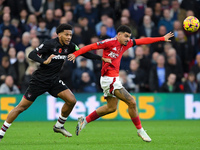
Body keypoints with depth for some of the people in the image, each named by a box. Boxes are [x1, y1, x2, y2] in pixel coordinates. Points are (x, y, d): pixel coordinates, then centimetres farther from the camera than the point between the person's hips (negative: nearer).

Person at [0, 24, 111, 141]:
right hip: (40, 80, -6)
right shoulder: (50, 44, -16)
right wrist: (44, 61, -35)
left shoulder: (69, 46, 1)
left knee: (72, 100, -9)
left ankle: (59, 126, 12)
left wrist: (102, 58, 5)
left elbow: (84, 53, 11)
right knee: (22, 107, -5)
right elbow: (32, 54, -18)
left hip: (54, 81, 6)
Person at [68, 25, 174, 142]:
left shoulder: (127, 44, 11)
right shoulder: (110, 42, -11)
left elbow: (144, 41, 16)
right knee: (132, 102, -10)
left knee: (111, 108, 21)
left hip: (114, 79, 10)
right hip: (110, 79, -10)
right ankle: (140, 130, 3)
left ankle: (85, 120, 27)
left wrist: (163, 38, 18)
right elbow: (91, 47, -11)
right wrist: (75, 54, -18)